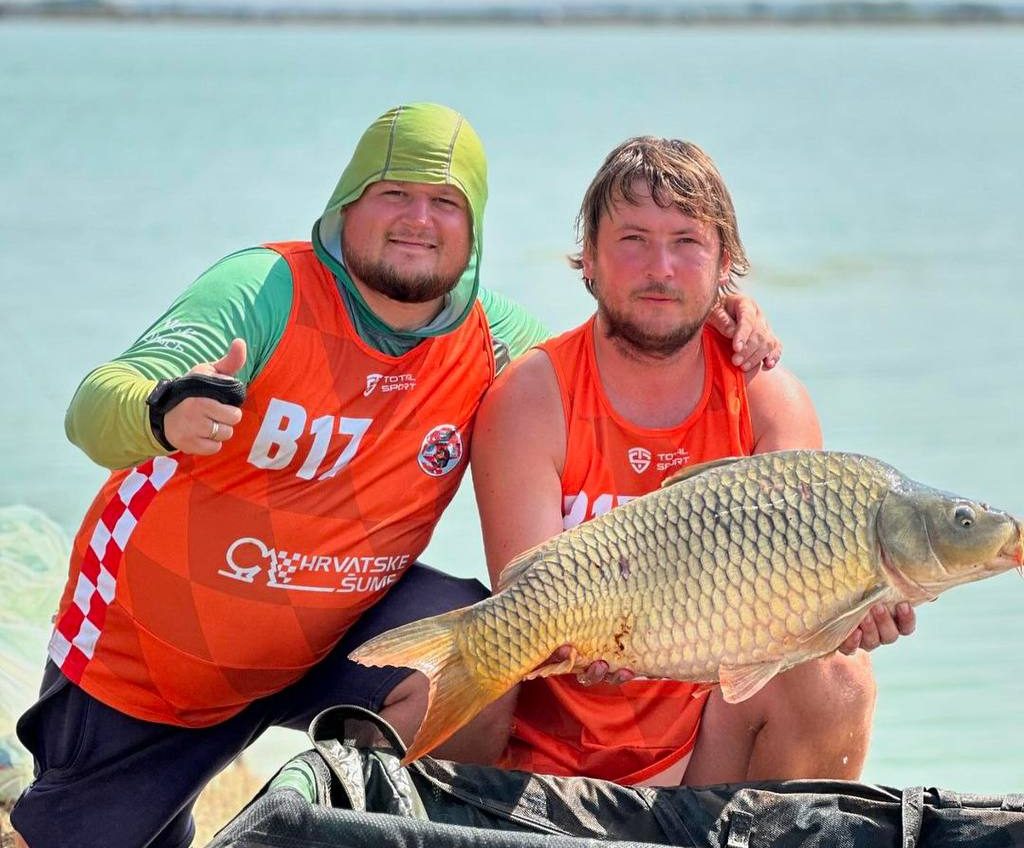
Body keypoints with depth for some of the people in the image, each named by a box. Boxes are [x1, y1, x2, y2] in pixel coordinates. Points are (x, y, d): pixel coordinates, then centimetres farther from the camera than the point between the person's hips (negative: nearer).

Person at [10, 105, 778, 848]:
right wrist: (164, 414, -55)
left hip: (331, 637, 3)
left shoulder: (489, 342, -7)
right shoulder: (268, 292, -21)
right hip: (145, 654, -2)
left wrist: (719, 320, -15)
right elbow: (97, 407, -31)